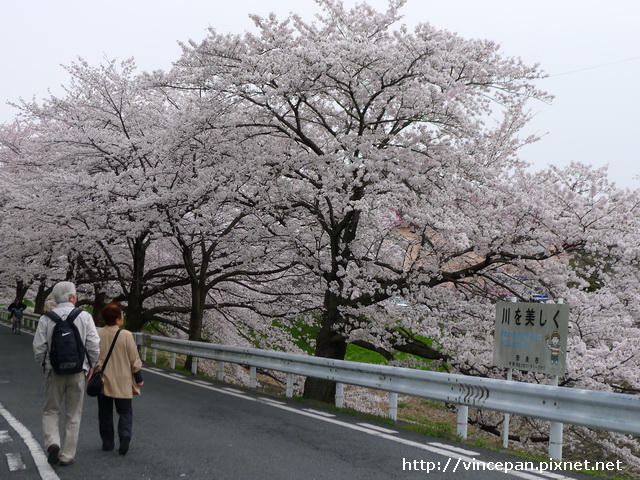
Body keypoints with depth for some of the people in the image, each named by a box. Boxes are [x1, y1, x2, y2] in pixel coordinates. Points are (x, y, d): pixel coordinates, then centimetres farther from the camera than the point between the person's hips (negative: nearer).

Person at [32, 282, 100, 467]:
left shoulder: (46, 318, -6)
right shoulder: (85, 316, -7)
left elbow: (39, 347, -6)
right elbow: (94, 346, -9)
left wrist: (45, 364, 12)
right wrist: (90, 365, 7)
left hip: (54, 370, 0)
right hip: (78, 371, 0)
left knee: (50, 411, 16)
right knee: (73, 415, 12)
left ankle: (52, 443, -7)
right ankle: (67, 455, 16)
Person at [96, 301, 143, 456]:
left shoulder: (97, 334, -8)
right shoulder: (126, 335, -14)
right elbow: (135, 360, -8)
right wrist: (138, 379, 4)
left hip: (102, 382, 2)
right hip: (123, 383, -2)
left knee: (105, 413, 16)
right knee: (125, 412, 9)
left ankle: (107, 443, 20)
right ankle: (125, 435, -13)